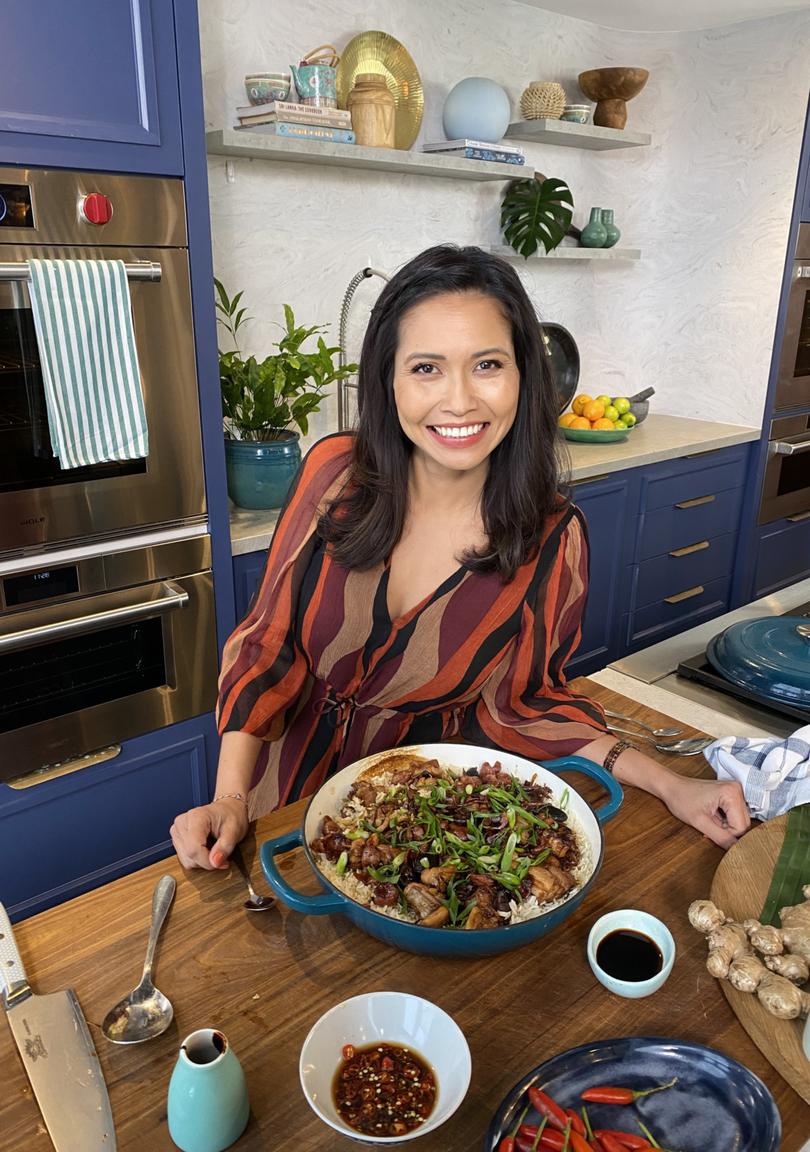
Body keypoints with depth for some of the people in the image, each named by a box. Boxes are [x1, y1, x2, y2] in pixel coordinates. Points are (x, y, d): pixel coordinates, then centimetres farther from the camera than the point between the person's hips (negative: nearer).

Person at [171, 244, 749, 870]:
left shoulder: (553, 538, -18)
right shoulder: (335, 471, -17)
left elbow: (520, 700, -5)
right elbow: (268, 641, -10)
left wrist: (668, 785, -14)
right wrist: (231, 798, -17)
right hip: (292, 782, 2)